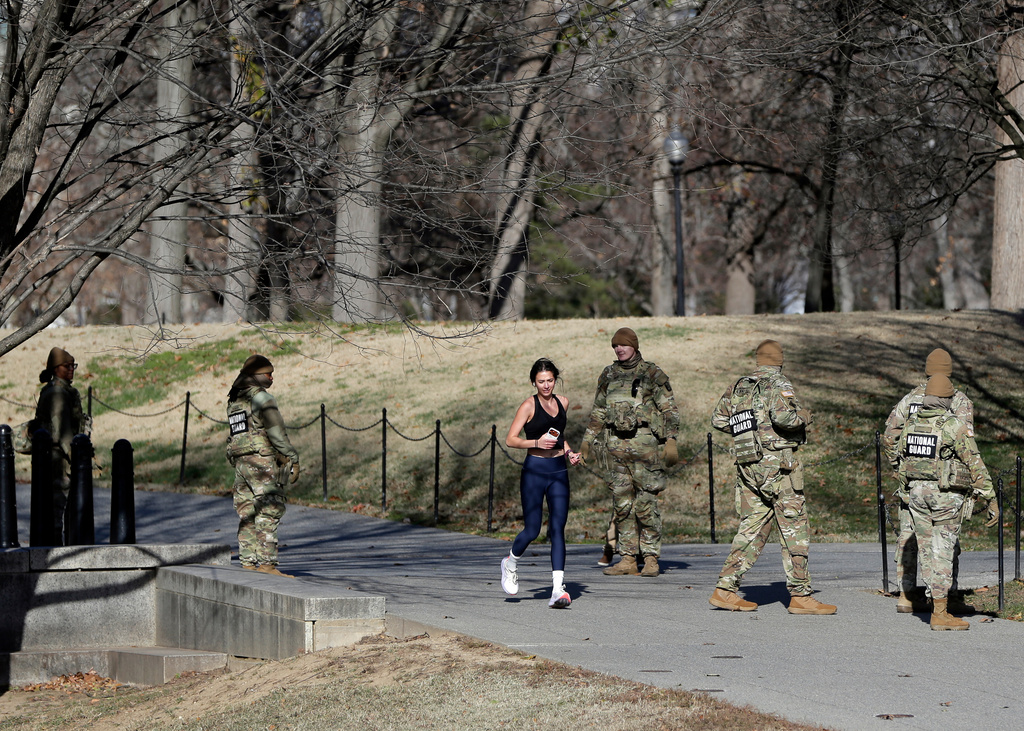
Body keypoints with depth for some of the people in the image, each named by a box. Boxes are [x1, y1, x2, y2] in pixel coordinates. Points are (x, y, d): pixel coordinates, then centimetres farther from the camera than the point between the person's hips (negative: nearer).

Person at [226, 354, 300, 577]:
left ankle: (248, 561, 8)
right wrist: (293, 459, -9)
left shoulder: (234, 401, 17)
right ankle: (266, 563, -16)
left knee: (247, 514, 10)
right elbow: (277, 433, -13)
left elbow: (231, 437, 17)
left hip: (240, 461, 9)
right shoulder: (262, 398, -8)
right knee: (269, 512, -10)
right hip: (262, 460, -9)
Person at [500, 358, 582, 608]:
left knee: (557, 529, -5)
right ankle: (511, 563, 30)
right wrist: (536, 442, -22)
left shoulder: (562, 403, 11)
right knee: (532, 529, -2)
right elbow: (511, 439, -8)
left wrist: (568, 452, 12)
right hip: (535, 470, -4)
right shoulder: (529, 406, -5)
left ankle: (558, 589, -11)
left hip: (559, 471, 4)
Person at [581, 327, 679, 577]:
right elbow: (598, 411, 21)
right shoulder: (609, 375, 13)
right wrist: (587, 442, 16)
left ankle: (651, 559, -1)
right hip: (616, 444, 5)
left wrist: (671, 441, -13)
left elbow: (669, 409, -4)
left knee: (646, 503, -6)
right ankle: (628, 559, 8)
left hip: (644, 443, -5)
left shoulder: (652, 374, -2)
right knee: (622, 503, 4)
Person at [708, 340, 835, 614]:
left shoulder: (738, 387, 12)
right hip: (776, 464, -7)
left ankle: (725, 589, 9)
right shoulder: (778, 385, -9)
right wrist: (803, 416, -6)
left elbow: (718, 419, 15)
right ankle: (800, 596, -3)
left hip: (747, 466, 7)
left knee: (752, 528, 13)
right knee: (795, 529, -2)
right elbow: (782, 416, -25)